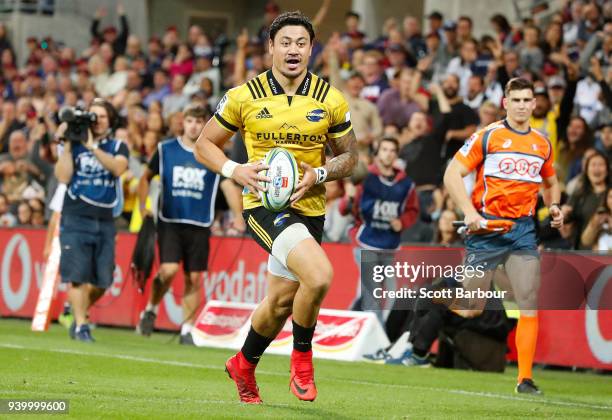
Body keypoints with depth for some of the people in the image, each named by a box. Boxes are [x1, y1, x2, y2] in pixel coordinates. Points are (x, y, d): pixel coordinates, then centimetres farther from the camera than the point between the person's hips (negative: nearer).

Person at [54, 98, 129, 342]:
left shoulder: (118, 147, 10)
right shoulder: (74, 145, 6)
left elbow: (118, 168, -13)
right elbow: (63, 176, -7)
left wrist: (92, 146, -15)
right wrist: (67, 145, -10)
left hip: (104, 221, 2)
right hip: (76, 219, -2)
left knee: (102, 281, 1)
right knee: (78, 276, -10)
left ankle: (77, 310, 24)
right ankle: (80, 326, -4)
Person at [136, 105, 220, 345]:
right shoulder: (165, 150, 5)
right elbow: (146, 178, 16)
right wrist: (143, 206, 4)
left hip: (199, 226, 1)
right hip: (170, 222, -1)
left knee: (194, 279, 0)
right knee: (168, 270, -17)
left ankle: (187, 330, 10)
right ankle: (151, 310, 9)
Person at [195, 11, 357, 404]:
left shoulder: (330, 100, 1)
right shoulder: (244, 97, -4)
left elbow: (349, 155, 11)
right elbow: (205, 144, 6)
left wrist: (319, 174, -9)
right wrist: (236, 171, -13)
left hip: (309, 207, 4)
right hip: (263, 205, -4)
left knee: (282, 301, 13)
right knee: (320, 275, -27)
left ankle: (244, 365, 41)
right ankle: (302, 356, -2)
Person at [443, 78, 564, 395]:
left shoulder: (542, 144, 13)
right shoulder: (487, 136, -3)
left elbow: (550, 182, 30)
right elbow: (452, 175, -6)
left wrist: (554, 206, 9)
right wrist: (469, 212, -18)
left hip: (523, 229, 4)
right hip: (487, 226, -4)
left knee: (530, 304, -8)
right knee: (471, 309, -3)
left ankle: (525, 379, -4)